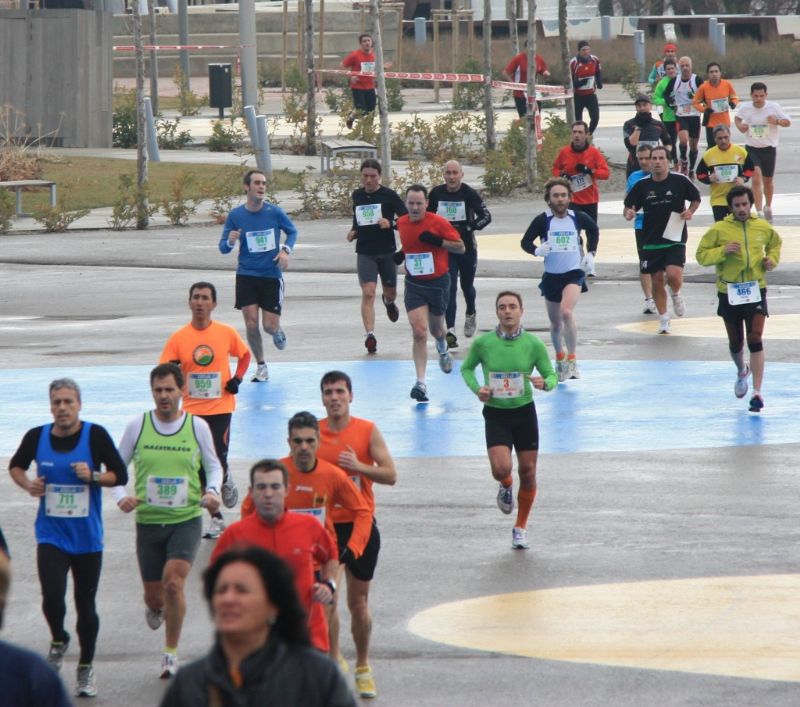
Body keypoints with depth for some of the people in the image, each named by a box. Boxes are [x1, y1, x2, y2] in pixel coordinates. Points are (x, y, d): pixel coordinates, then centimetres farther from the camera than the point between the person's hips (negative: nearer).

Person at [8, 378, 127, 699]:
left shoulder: (95, 435, -8)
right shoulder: (36, 437, -2)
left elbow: (120, 474, -3)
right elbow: (15, 466, 15)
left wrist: (94, 476, -20)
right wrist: (27, 484, -4)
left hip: (87, 537, 0)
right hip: (51, 535, 0)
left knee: (85, 604, 8)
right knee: (52, 595, -18)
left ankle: (86, 667, 26)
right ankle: (58, 641, 14)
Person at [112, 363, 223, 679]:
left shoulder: (197, 426, -1)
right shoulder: (138, 426, -1)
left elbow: (214, 466, 12)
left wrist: (212, 491, -7)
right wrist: (121, 496, -10)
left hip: (186, 520, -2)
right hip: (148, 521, 2)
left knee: (174, 582, -20)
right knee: (154, 594, 7)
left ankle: (171, 654, -6)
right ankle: (155, 607, 48)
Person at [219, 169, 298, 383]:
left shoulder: (274, 212, -6)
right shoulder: (235, 215, -4)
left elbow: (292, 231, 11)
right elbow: (223, 248, 1)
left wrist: (286, 250, -8)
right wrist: (230, 242, -22)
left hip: (272, 276, 0)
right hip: (246, 276, 0)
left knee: (270, 326, -4)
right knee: (251, 325, -8)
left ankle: (277, 332, 36)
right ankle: (261, 367, 12)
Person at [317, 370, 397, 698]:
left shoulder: (368, 431, -2)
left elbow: (390, 475, -6)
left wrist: (358, 466, -20)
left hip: (360, 523, 0)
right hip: (324, 524, 0)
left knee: (359, 603, 7)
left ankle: (363, 668, 23)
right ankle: (333, 662, -2)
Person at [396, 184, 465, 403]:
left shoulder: (438, 223, -14)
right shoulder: (401, 223, 0)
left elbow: (461, 247, -11)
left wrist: (438, 241, -26)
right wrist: (402, 255, 0)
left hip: (438, 282, -2)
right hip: (414, 284, 2)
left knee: (436, 329, 16)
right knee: (419, 332, -12)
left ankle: (443, 348, 55)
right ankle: (420, 382, -14)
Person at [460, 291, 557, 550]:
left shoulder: (534, 344, -8)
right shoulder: (482, 343, -8)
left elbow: (551, 375, 2)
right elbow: (466, 368, 9)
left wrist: (544, 383, -22)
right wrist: (476, 388, -10)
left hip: (524, 412, 1)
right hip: (495, 414, -1)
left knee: (528, 473, 5)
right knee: (501, 468, -19)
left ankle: (520, 528, 25)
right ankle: (506, 487, 21)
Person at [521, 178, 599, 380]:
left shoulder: (578, 218, -3)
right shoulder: (542, 220, -7)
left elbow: (593, 230, 18)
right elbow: (525, 242, -3)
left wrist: (590, 253, 9)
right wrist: (537, 250, -23)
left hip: (574, 273, -2)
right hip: (551, 276, 2)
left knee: (566, 311, -26)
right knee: (555, 322, 13)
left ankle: (572, 361, -19)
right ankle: (560, 359, 38)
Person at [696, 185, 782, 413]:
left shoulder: (763, 228, 3)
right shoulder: (719, 229, -5)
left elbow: (775, 243, 24)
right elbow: (701, 255, -4)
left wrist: (772, 258, 4)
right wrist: (723, 251, -20)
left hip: (755, 291, 0)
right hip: (729, 293, 0)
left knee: (755, 340, -14)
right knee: (735, 343, 13)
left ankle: (757, 392, -14)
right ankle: (742, 372, 47)